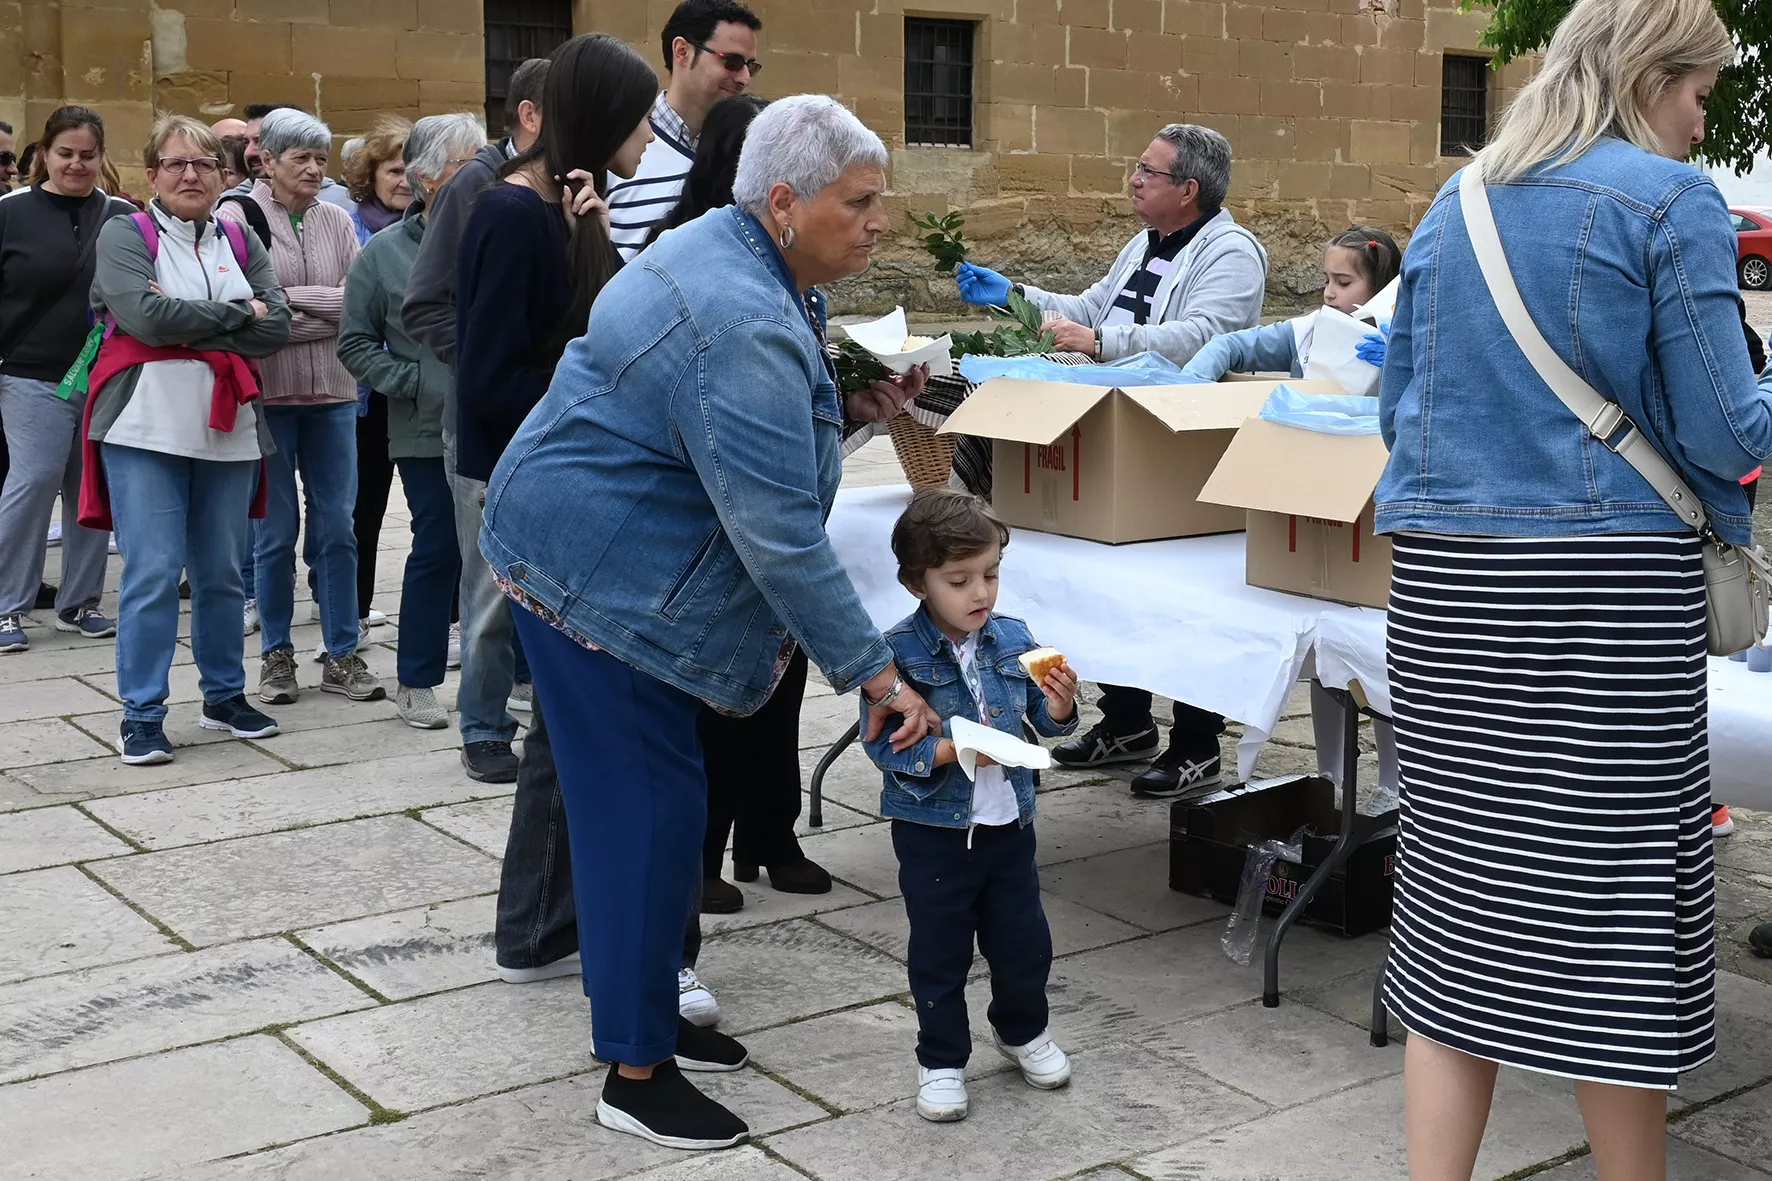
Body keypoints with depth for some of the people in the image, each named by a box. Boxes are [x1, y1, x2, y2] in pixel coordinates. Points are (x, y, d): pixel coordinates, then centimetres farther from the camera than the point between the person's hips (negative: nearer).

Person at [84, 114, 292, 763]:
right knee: (153, 572, -7)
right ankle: (141, 716, 0)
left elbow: (276, 326, 0)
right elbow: (147, 315, -15)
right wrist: (236, 312, -6)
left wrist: (186, 322, -10)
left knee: (223, 572, 11)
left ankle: (225, 696, 24)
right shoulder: (125, 234, 1)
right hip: (148, 426, -4)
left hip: (228, 430, 4)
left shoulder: (239, 242, 13)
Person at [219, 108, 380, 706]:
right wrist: (326, 312, -11)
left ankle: (342, 654, 14)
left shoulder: (336, 221, 9)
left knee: (337, 526, 5)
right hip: (266, 391, -3)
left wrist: (292, 302, -11)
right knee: (276, 529, 5)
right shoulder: (236, 219, -3)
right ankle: (277, 654, 17)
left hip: (331, 391, 4)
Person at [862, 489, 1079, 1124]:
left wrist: (1058, 708, -16)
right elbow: (883, 745, -18)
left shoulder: (1012, 637, -2)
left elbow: (1045, 722, 5)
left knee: (1024, 939, 16)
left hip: (1008, 821, 4)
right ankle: (941, 1060, 27)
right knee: (940, 952, 9)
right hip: (934, 830, -4)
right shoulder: (897, 653, -16)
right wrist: (950, 751, -29)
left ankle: (1022, 1030, 43)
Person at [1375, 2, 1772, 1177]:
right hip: (1606, 590, -5)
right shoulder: (1671, 202, -5)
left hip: (1444, 588, 6)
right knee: (1615, 897, 5)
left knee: (1461, 894, 9)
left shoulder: (1451, 209, 13)